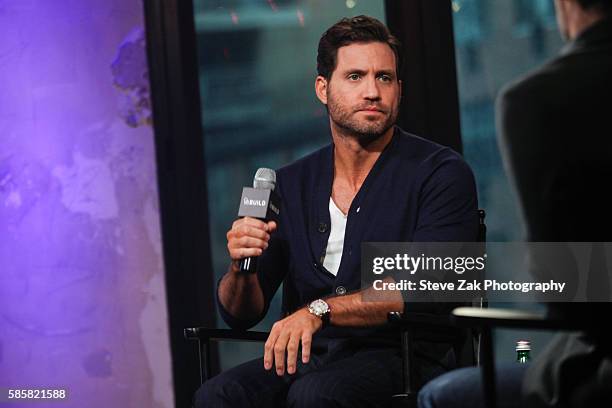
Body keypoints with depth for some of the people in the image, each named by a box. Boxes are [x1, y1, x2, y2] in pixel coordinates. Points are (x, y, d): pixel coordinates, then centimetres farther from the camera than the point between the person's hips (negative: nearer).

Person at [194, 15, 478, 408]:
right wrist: (242, 268, -12)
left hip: (401, 356, -4)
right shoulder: (290, 185, 12)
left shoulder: (441, 173, -1)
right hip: (310, 359, 4)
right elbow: (241, 313, 11)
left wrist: (319, 310, -26)